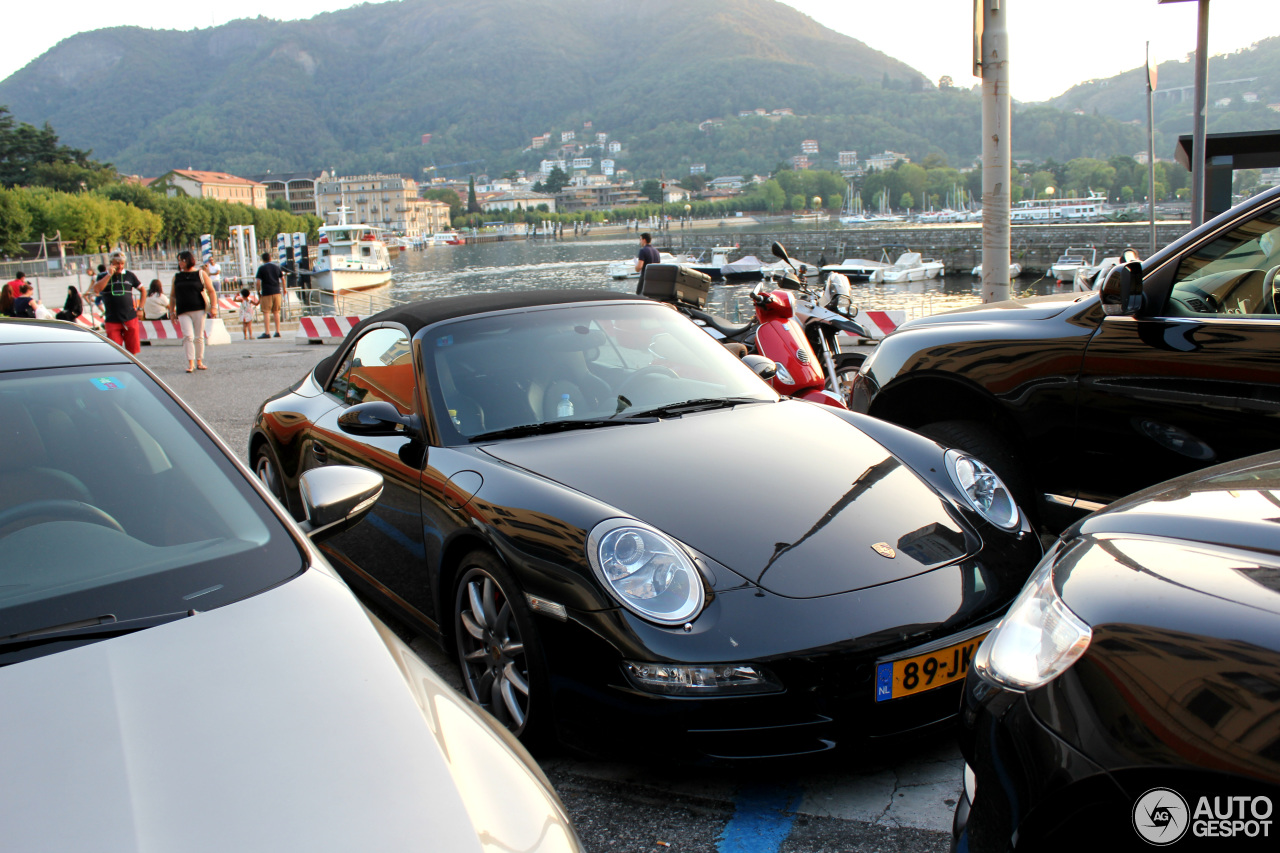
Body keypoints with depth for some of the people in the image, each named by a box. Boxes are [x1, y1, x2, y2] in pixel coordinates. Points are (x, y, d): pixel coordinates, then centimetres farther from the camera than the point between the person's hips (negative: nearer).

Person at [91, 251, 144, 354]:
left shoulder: (129, 275, 8)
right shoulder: (103, 276, 5)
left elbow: (142, 290, 18)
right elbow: (96, 289, -14)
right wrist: (109, 274, -13)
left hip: (130, 319, 1)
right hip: (112, 321, -1)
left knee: (132, 350, 2)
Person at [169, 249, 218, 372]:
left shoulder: (201, 274, 5)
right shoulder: (176, 276, 12)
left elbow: (211, 291, 3)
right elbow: (172, 295, 18)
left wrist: (214, 307, -6)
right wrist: (172, 311, 13)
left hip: (199, 309, -1)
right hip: (183, 312, 1)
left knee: (199, 337, 4)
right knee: (188, 336, -12)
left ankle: (199, 362, 15)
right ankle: (190, 363, -12)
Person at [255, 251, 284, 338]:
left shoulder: (261, 268, -4)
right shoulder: (276, 267, 9)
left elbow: (258, 281, -9)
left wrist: (258, 292, -1)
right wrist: (284, 289, 30)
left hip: (267, 293, -4)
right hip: (277, 292, 4)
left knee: (266, 312, -3)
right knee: (276, 312, 10)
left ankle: (266, 333, -7)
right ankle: (277, 332, 8)